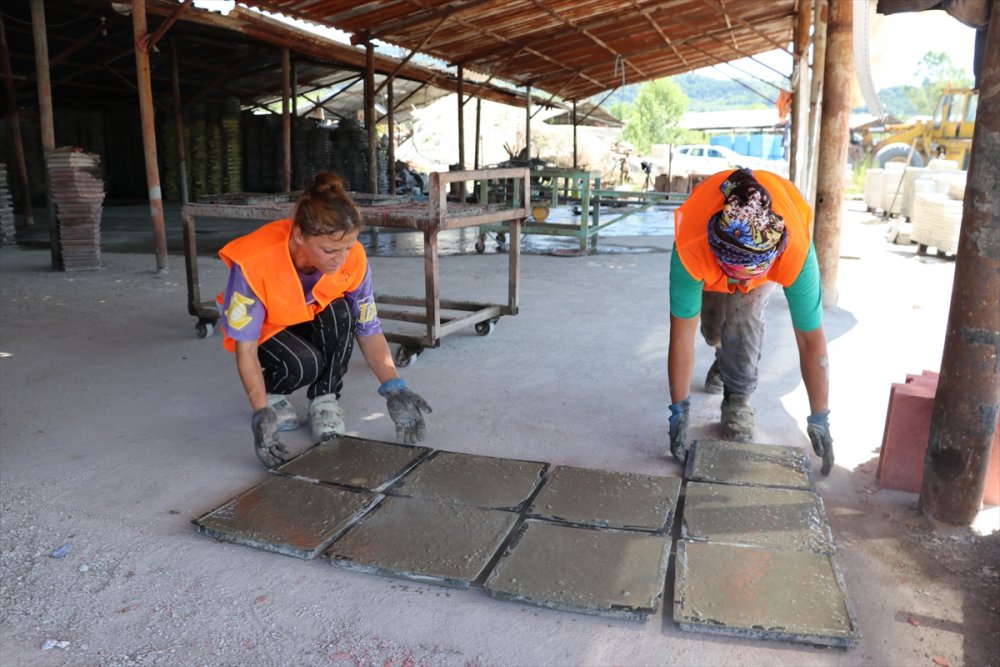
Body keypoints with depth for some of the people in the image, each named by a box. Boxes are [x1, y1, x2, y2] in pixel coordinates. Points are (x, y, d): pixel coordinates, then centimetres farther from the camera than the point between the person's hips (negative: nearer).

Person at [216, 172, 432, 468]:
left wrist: (394, 388, -35)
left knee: (342, 313, -32)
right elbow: (245, 347, -30)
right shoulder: (254, 264, -38)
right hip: (265, 328, -3)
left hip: (315, 320, 3)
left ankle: (324, 400, -11)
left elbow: (369, 331, -21)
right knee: (304, 364, -34)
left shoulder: (353, 258, -29)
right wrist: (261, 413, -40)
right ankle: (272, 394, 2)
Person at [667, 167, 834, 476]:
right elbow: (682, 333, -37)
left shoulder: (797, 253, -43)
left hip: (773, 250, -1)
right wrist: (679, 411, -32)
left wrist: (819, 419, -27)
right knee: (712, 325, -2)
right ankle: (725, 358, 35)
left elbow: (811, 340, -34)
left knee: (743, 314, -24)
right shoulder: (690, 249, -45)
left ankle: (738, 398, -3)